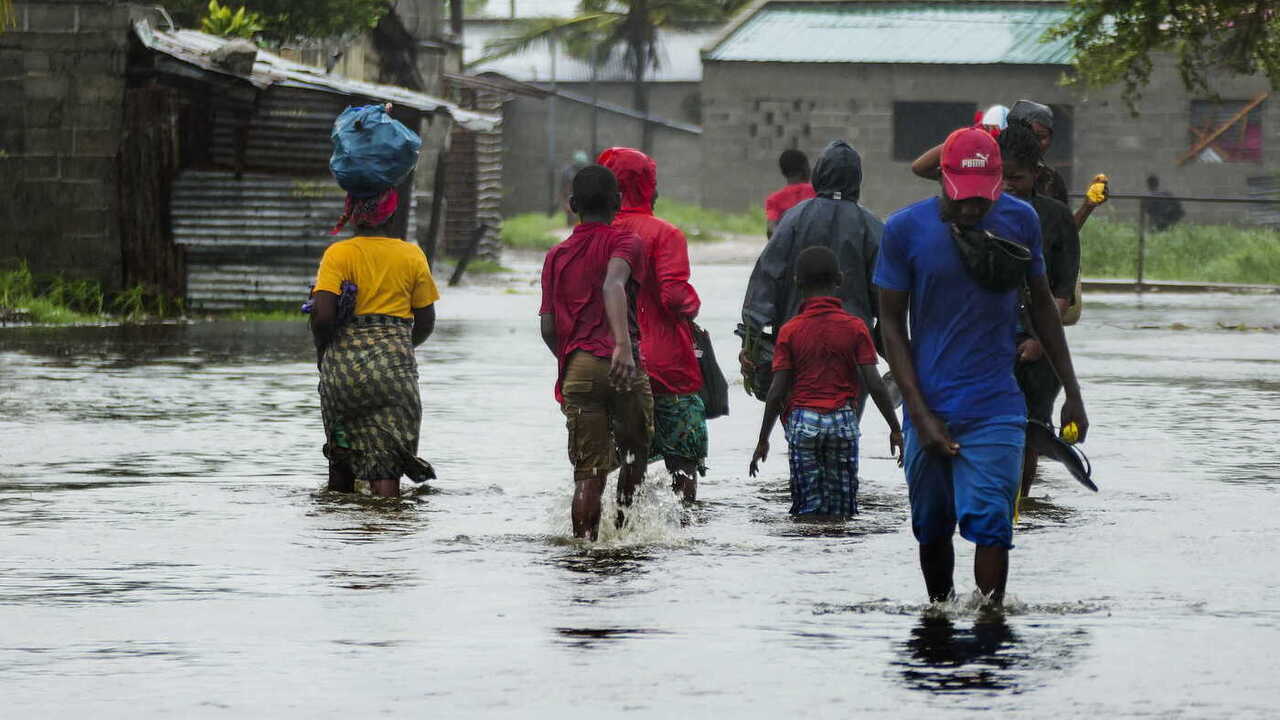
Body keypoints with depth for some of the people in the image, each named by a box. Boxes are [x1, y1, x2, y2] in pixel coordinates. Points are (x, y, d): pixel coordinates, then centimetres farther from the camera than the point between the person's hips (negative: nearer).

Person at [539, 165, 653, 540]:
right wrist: (624, 344, -32)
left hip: (577, 368, 3)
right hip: (622, 366, -3)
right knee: (634, 456, 17)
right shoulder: (625, 242, 2)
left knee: (588, 471, 1)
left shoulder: (556, 256, 16)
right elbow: (613, 285, -20)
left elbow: (548, 328, 11)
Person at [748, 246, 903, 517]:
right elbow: (874, 384, -5)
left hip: (802, 420, 0)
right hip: (843, 421, 0)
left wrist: (763, 440, 4)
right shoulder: (855, 327, -2)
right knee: (841, 503, 7)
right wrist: (895, 428, 4)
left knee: (808, 505, 3)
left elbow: (778, 391, -4)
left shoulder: (790, 331, -2)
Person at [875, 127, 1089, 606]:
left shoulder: (1020, 220, 0)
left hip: (994, 407, 0)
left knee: (990, 524, -14)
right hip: (929, 408, 1)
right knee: (931, 527, 11)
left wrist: (1072, 392, 14)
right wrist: (921, 415, -8)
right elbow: (891, 325, -2)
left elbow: (1042, 305, 13)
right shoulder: (906, 229, -6)